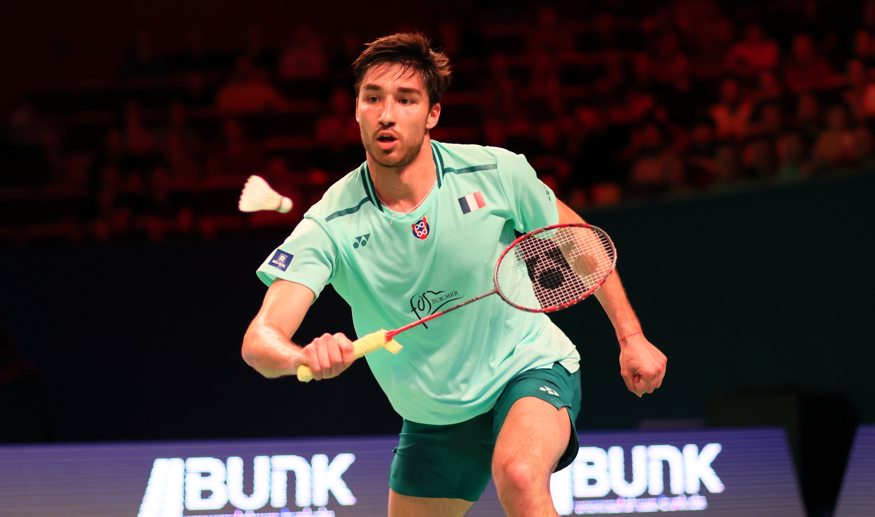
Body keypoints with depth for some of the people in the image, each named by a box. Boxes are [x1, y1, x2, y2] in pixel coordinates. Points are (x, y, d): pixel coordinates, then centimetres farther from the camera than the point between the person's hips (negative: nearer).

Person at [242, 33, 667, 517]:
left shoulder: (495, 173, -17)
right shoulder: (332, 225, -20)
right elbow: (260, 339, -31)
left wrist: (631, 336, 3)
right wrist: (308, 357, -54)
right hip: (434, 418, 3)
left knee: (519, 476, -33)